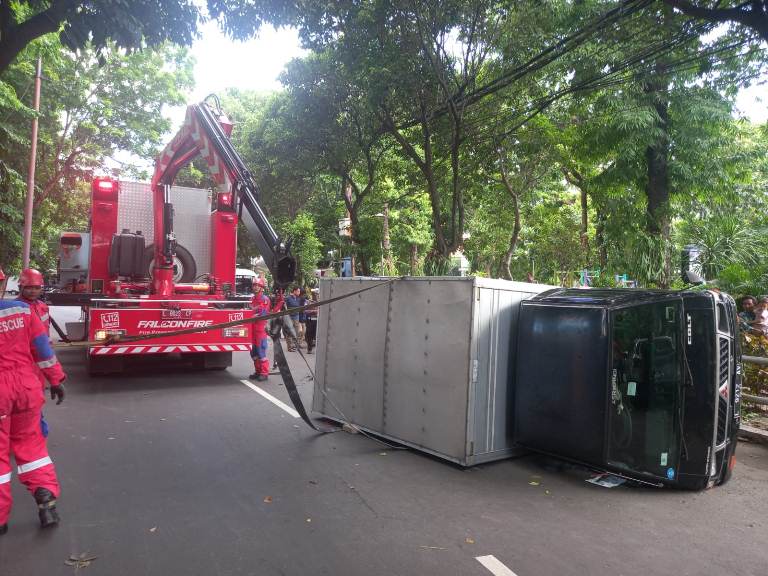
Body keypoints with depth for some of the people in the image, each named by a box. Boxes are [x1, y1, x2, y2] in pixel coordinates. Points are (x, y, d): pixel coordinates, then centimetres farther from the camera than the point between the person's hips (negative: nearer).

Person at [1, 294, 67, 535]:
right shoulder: (22, 309, -3)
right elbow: (42, 347, 1)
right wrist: (56, 379, 8)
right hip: (26, 386, 3)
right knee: (30, 442, 18)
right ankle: (46, 498, 11)